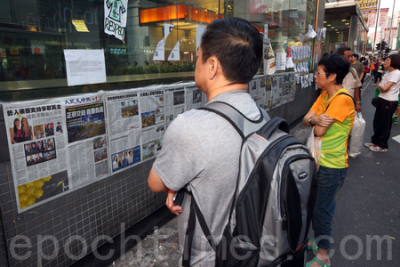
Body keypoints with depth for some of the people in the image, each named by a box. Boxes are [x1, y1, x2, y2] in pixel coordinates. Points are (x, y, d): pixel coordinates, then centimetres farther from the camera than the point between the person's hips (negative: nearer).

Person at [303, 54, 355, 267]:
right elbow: (306, 120, -1)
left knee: (322, 210, 4)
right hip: (318, 160, 8)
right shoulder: (324, 95, 5)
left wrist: (315, 121, -3)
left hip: (331, 165, -8)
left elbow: (319, 131, -24)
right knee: (314, 205, 21)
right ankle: (318, 240, 43)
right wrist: (315, 119, -23)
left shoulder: (343, 99, -22)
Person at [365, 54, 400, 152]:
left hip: (389, 102, -8)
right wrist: (381, 88, -12)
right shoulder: (388, 73, 11)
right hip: (382, 100, 8)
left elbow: (384, 88, -24)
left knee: (385, 124, 2)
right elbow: (379, 86, 8)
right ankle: (375, 141, 29)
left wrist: (381, 86, -5)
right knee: (376, 122, 14)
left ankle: (382, 146, 15)